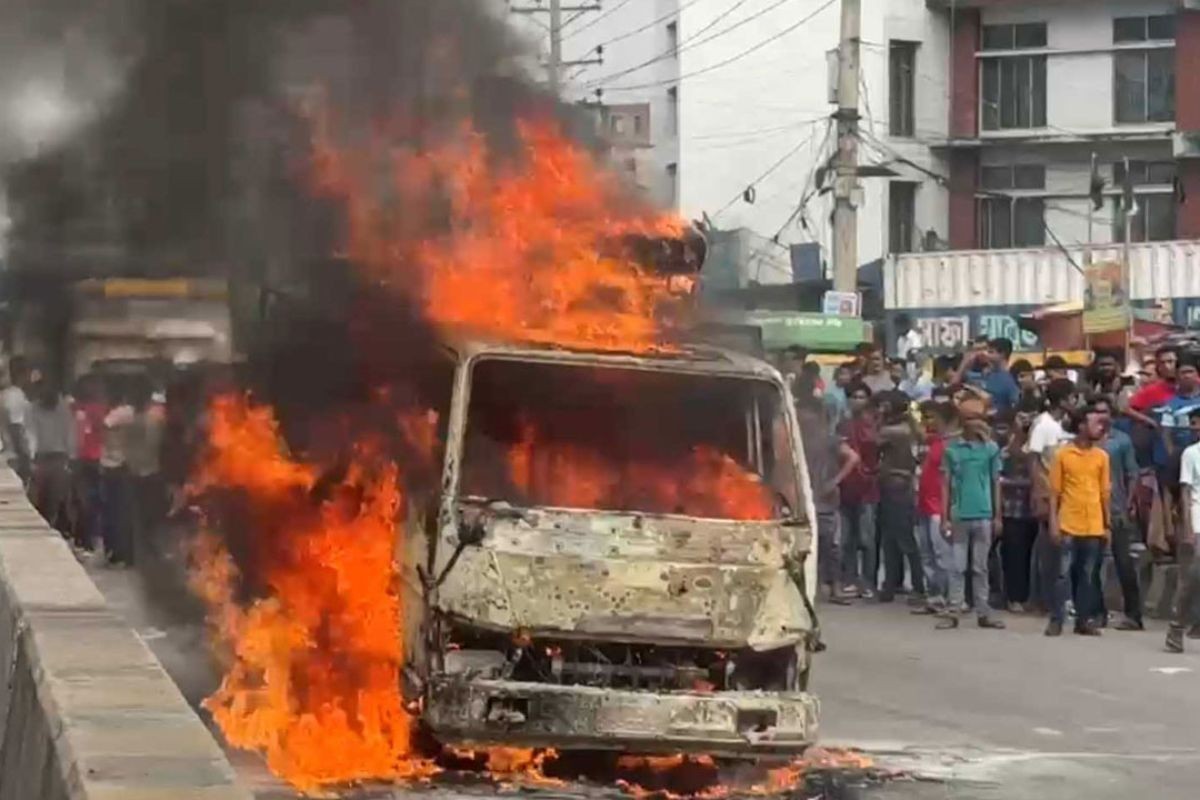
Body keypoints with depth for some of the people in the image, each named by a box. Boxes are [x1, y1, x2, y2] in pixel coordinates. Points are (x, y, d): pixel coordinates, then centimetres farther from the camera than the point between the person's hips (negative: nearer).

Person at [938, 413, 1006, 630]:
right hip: (959, 515, -1)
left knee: (980, 567, 8)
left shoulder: (990, 448, 3)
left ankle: (983, 612, 11)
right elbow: (946, 484, 3)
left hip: (983, 515, 1)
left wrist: (997, 515, 5)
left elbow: (996, 482, 7)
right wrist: (945, 517, -1)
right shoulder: (952, 449, 1)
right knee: (957, 567, 2)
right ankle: (953, 612, 3)